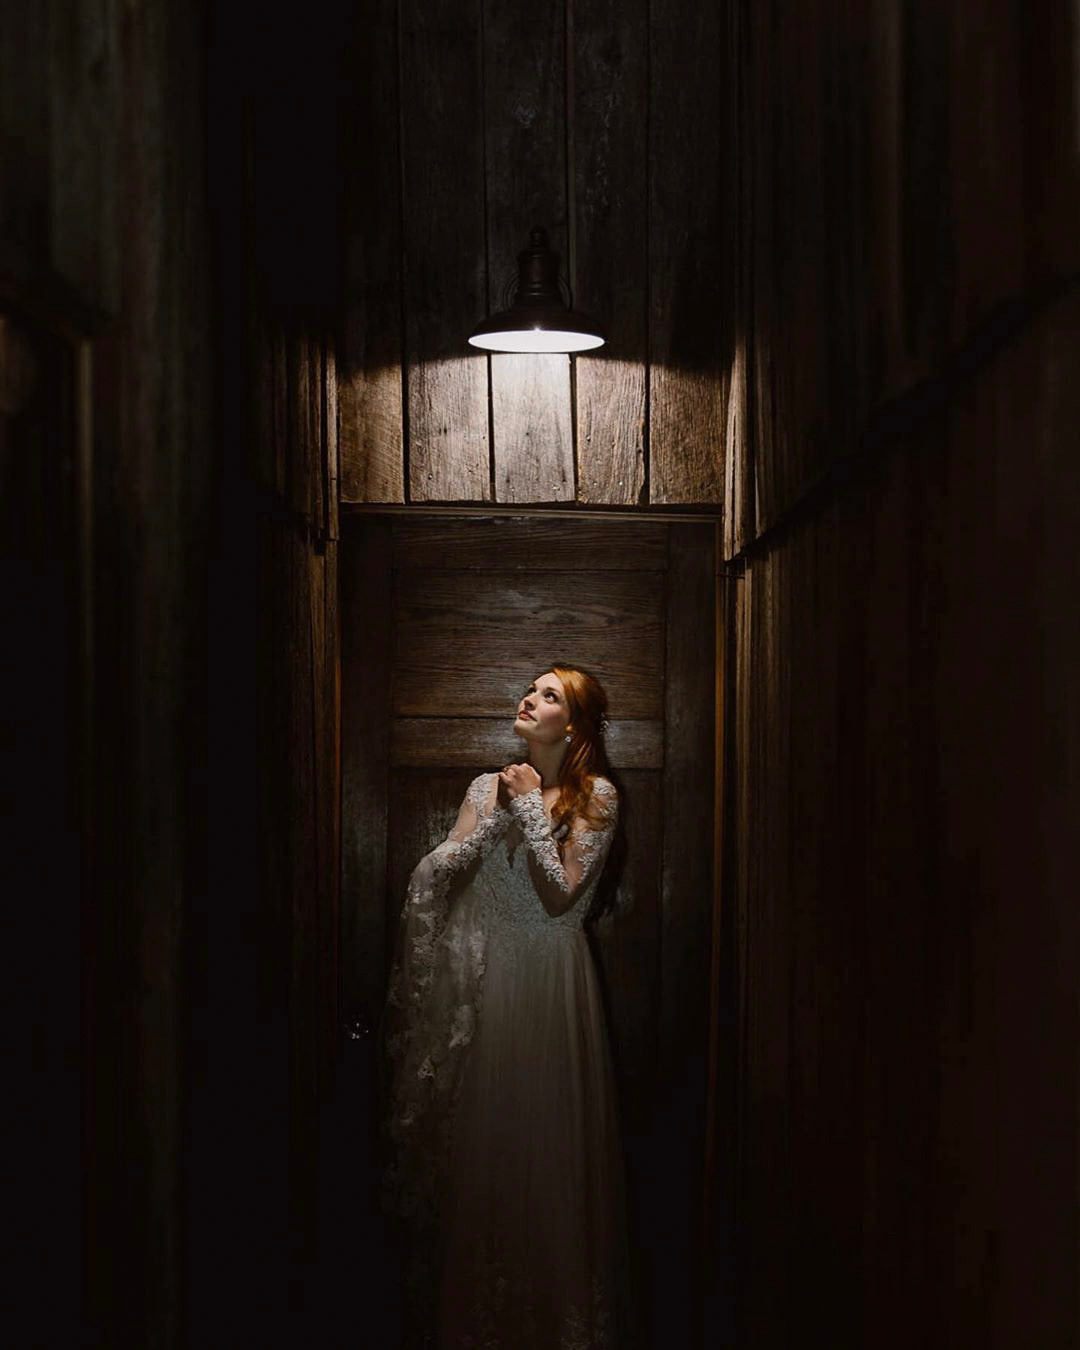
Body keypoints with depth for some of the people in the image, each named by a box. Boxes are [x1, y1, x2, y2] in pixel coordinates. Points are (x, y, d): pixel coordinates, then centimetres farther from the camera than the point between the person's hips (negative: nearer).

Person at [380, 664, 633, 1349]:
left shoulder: (596, 796, -1)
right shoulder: (487, 787, 10)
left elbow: (562, 890, -11)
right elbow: (434, 874, 0)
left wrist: (530, 808, -8)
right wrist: (498, 813, -11)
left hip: (551, 982, -3)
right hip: (484, 978, 4)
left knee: (552, 1150, -1)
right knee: (479, 1144, 6)